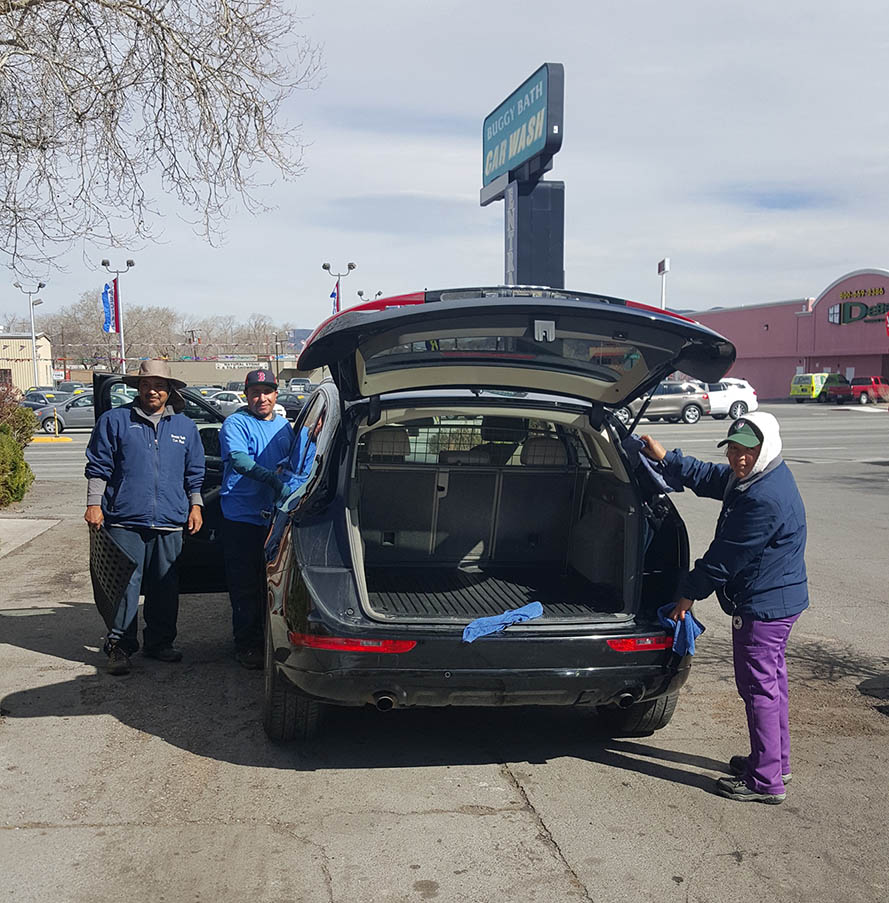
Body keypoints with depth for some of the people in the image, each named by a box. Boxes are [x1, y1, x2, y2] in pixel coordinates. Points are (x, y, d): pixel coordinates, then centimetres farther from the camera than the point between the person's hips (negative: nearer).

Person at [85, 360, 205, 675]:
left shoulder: (185, 427, 14)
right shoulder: (115, 420, 5)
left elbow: (194, 473, 19)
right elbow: (98, 467, 5)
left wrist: (195, 505, 11)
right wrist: (94, 503, -2)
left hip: (170, 522, 3)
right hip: (125, 520, -3)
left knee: (165, 587, 9)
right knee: (125, 584, -5)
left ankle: (159, 642, 21)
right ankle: (119, 646, 5)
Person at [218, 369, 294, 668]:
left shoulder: (284, 426, 16)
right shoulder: (236, 424, -6)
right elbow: (239, 460, -23)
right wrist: (272, 478, -34)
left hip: (274, 516, 6)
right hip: (242, 517, -6)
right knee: (245, 584, 0)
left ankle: (268, 638, 26)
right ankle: (246, 645, 9)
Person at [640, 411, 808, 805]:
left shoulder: (764, 499, -27)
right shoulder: (757, 478, 6)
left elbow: (726, 556, -21)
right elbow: (708, 478, 21)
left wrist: (690, 592, -11)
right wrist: (665, 458, 16)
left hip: (762, 606, -11)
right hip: (780, 599, 11)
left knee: (759, 687, -1)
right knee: (770, 681, 20)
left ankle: (766, 781, 8)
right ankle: (776, 761, 35)